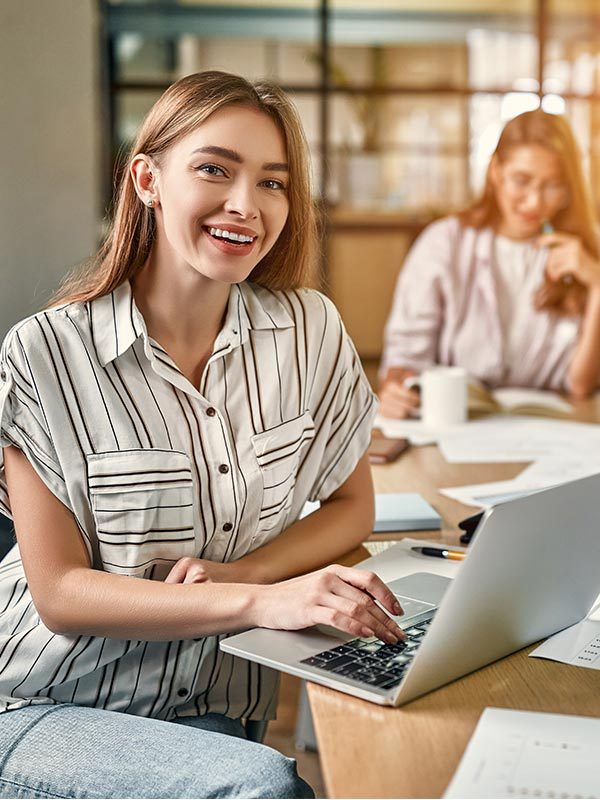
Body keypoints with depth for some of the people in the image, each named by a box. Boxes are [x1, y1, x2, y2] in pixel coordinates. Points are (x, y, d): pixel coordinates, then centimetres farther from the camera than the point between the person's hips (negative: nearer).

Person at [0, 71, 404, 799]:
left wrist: (242, 571, -12)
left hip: (214, 711, 4)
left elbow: (351, 507, 8)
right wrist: (261, 602, -26)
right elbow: (58, 592, -13)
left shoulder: (310, 330, -2)